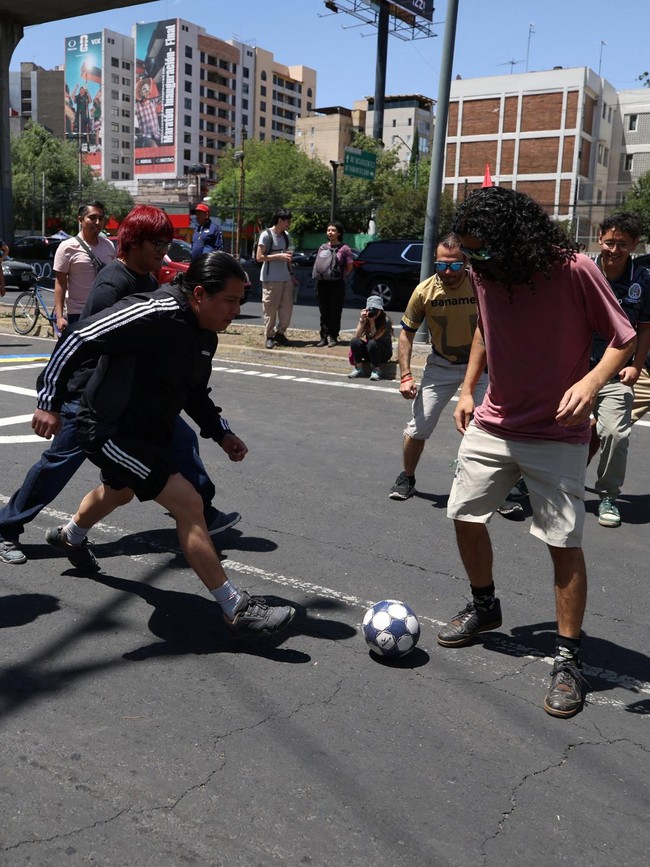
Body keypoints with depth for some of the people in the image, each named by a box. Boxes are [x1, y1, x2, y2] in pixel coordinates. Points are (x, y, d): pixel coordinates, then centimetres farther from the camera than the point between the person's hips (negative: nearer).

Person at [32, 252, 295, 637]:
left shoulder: (205, 336, 0)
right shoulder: (156, 313, -28)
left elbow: (194, 392, 14)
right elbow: (78, 339, -25)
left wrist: (221, 432, 2)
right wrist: (50, 402, -24)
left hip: (149, 431, 10)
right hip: (111, 431, -10)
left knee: (118, 493, 35)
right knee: (188, 503, -19)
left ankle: (69, 537, 68)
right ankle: (238, 610, -12)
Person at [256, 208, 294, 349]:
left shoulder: (286, 236, 14)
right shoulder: (266, 235, -7)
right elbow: (259, 257, -11)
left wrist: (291, 274, 17)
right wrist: (279, 256, -16)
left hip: (286, 278, 6)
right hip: (270, 279, -6)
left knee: (287, 307, 3)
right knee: (270, 309, -3)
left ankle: (280, 333, 18)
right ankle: (269, 336, 7)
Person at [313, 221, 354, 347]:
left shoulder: (344, 249, -1)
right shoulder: (322, 247, 14)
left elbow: (349, 267, 1)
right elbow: (317, 265, 20)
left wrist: (339, 276, -2)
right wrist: (317, 277, 5)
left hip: (337, 284, -4)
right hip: (322, 283, 4)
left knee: (335, 312, 0)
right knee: (324, 312, 7)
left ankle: (333, 337, 7)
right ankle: (324, 337, 11)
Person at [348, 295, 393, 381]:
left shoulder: (385, 320, -16)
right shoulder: (365, 319, -5)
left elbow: (375, 337, -25)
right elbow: (357, 336, -16)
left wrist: (372, 321, -28)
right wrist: (362, 320, -24)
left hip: (384, 352, -4)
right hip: (369, 352, 4)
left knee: (372, 343, -35)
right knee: (354, 341, -23)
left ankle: (376, 370, -16)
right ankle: (359, 369, -11)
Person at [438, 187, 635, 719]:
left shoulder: (574, 270, -18)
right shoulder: (484, 275, -1)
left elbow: (625, 339, -12)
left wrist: (592, 380, -30)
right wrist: (468, 388, 9)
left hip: (557, 434, -5)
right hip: (493, 425, 6)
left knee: (564, 544, -5)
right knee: (465, 516, 11)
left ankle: (569, 658, 12)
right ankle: (484, 607, 36)